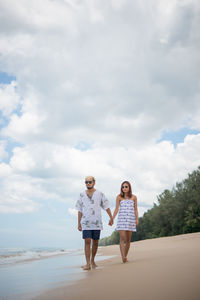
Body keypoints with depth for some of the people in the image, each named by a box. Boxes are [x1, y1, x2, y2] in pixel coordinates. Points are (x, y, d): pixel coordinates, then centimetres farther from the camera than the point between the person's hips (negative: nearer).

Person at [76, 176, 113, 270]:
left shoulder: (100, 194, 4)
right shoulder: (82, 195, 6)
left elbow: (106, 207, 6)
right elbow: (79, 210, 8)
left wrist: (111, 218, 1)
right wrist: (79, 223, 5)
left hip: (97, 223, 1)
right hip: (86, 223, 0)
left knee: (95, 242, 8)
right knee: (87, 242, -10)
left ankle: (92, 260, 26)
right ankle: (88, 264, -10)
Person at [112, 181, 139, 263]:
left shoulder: (134, 197, 9)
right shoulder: (119, 197, 5)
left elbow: (135, 209, 8)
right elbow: (116, 209, 2)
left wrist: (137, 219, -3)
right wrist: (112, 218, -9)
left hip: (131, 219, 2)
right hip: (121, 219, -2)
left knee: (128, 239, 4)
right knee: (122, 238, -13)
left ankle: (125, 256, 15)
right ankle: (123, 257, -18)